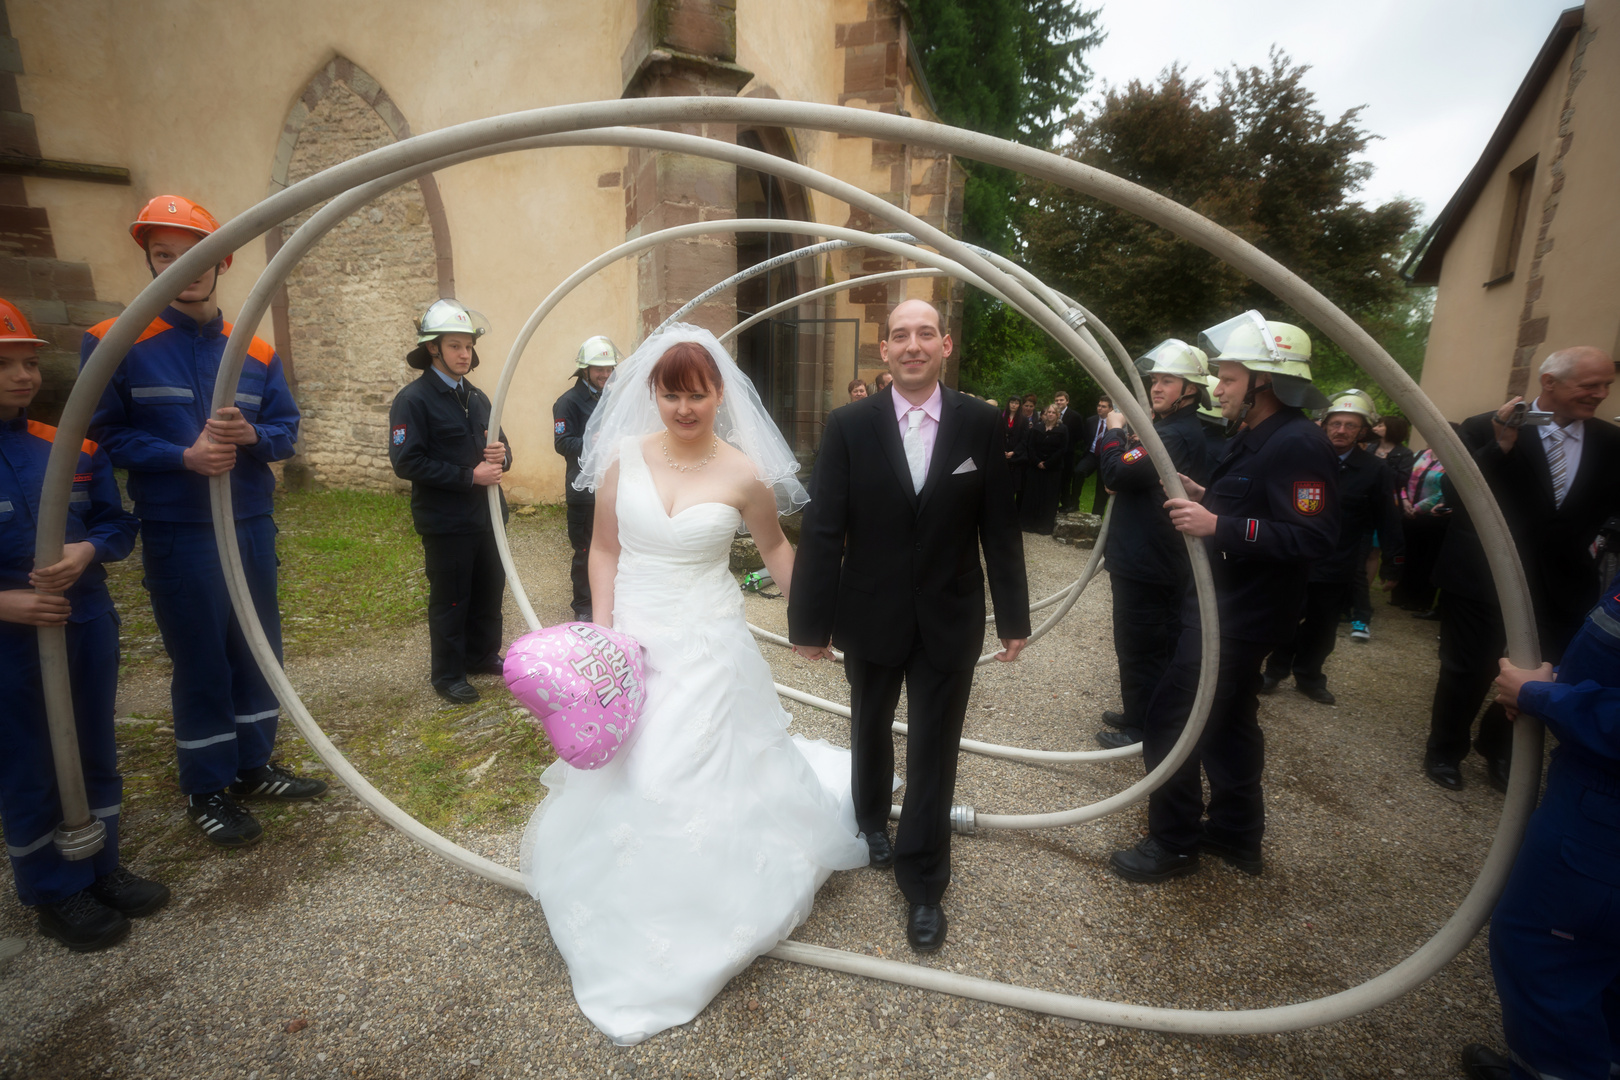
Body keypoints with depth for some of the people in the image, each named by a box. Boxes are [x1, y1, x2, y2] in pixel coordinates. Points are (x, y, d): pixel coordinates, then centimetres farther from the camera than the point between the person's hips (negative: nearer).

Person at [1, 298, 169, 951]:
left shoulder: (74, 447, 3)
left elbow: (118, 523, 8)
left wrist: (87, 550, -14)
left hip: (89, 626, 4)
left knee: (96, 755, 15)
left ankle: (101, 869, 33)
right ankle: (55, 895, 27)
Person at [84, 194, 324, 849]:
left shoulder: (256, 353, 7)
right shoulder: (113, 344, -4)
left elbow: (287, 429, 7)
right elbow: (103, 437, -4)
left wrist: (252, 435, -15)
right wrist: (184, 456, -19)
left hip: (253, 526, 4)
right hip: (178, 533, -4)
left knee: (258, 650, 12)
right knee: (200, 661, 4)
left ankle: (253, 766, 30)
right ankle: (206, 789, 22)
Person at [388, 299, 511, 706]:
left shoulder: (477, 397, 15)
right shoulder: (413, 399, -9)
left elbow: (494, 445, 21)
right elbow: (407, 462, -17)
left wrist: (501, 456, -4)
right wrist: (469, 476, -21)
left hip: (486, 515, 7)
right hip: (446, 521, -7)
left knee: (490, 589, 15)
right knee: (450, 600, 4)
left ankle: (483, 655, 34)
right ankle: (447, 675, 20)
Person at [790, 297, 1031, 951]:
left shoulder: (980, 424, -5)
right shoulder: (849, 426, -8)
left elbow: (999, 527, -1)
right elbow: (822, 531, -9)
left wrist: (1013, 616, 2)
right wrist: (811, 621, -8)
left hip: (950, 621, 0)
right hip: (871, 618, 1)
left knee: (934, 753, 8)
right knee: (870, 729, 21)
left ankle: (923, 885, 27)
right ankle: (872, 820, 50)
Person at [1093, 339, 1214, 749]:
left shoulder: (1173, 435, -21)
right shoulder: (1185, 431, 15)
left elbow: (1118, 473, -28)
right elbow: (1139, 480, 20)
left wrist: (1114, 431, -13)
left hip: (1144, 565, -11)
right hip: (1163, 562, 11)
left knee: (1139, 648, 1)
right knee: (1161, 644, 20)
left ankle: (1140, 727, 13)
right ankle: (1140, 714, 34)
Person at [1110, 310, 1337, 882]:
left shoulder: (1298, 444, -19)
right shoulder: (1256, 438, 12)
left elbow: (1313, 537, -27)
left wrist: (1217, 525, -31)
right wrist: (1206, 500, 4)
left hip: (1241, 617, -11)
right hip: (1226, 605, 11)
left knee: (1170, 721, -5)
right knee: (1227, 721, 20)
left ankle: (1173, 844, 12)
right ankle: (1237, 833, 37)